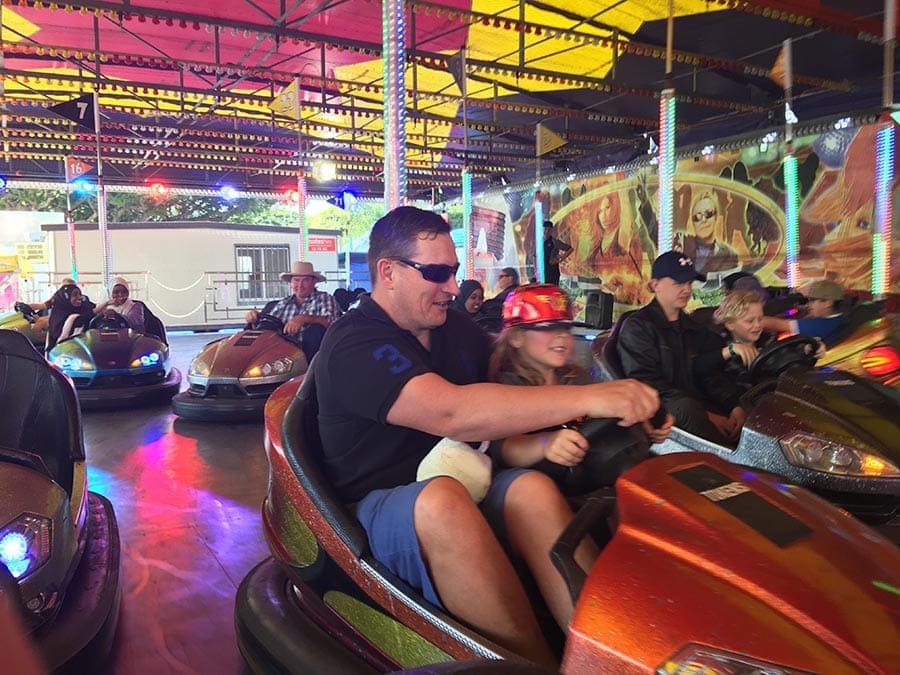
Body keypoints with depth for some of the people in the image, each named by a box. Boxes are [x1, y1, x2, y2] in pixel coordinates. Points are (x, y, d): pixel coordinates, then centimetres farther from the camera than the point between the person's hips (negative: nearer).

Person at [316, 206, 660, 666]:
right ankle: (541, 664, -29)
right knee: (443, 501, -37)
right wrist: (588, 397, -32)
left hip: (463, 484, 6)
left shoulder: (457, 330, 10)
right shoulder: (354, 345, -15)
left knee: (533, 489, -25)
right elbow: (452, 413, -30)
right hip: (383, 507, -5)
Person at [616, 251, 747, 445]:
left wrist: (736, 406, -9)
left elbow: (713, 376, 15)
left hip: (702, 405, 5)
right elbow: (647, 382, -12)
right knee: (686, 407, -38)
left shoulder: (696, 330, 22)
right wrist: (704, 416, -19)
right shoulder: (637, 327, -1)